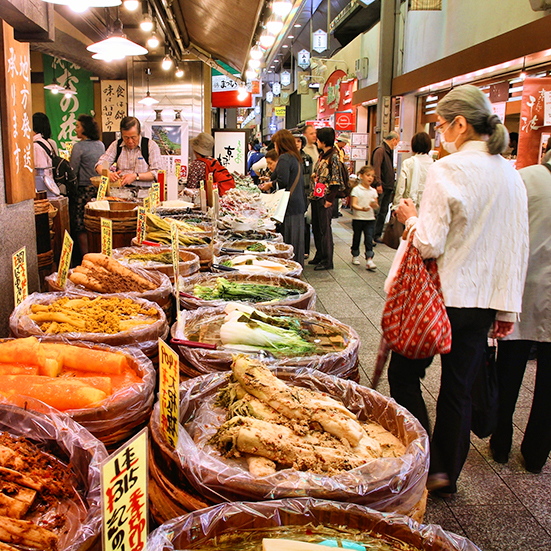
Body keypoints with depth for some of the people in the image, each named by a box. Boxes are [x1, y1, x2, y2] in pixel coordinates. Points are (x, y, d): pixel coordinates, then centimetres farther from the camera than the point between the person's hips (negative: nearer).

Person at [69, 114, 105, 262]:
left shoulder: (78, 147, -12)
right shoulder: (101, 145, 9)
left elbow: (73, 172, -12)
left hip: (83, 190, -7)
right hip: (98, 188, 7)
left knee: (80, 227, 1)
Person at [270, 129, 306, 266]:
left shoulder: (284, 158, -13)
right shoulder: (296, 158, 16)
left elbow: (282, 181, -22)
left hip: (290, 206, -10)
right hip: (298, 203, 10)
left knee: (289, 237, -4)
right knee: (296, 237, 14)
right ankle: (298, 265, 22)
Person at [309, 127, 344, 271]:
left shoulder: (333, 156, -13)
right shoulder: (322, 155, 13)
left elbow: (336, 180, -16)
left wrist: (330, 199, -18)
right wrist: (313, 194, 14)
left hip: (325, 198, -9)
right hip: (316, 197, 9)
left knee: (325, 229, -2)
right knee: (316, 228, 15)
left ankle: (327, 261, 7)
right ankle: (319, 256, 28)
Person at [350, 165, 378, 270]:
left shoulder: (373, 191, 8)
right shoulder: (356, 189, -6)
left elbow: (376, 205, 11)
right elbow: (353, 204, -14)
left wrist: (375, 205, -14)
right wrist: (362, 208, -32)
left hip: (370, 219, 2)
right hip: (358, 218, -2)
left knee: (369, 239, -6)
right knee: (356, 238, 10)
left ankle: (369, 260, -8)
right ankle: (355, 256, 29)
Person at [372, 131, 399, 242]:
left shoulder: (389, 151, 19)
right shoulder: (380, 150, -11)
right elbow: (376, 167, -19)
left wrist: (391, 184, 17)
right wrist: (378, 184, -24)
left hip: (388, 187, 10)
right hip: (381, 187, -10)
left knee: (384, 212, 10)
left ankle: (378, 235, 16)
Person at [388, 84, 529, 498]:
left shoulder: (448, 170, -15)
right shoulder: (512, 176, 6)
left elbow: (430, 244, -18)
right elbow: (518, 249, 8)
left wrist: (411, 219, 2)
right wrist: (507, 307, 14)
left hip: (441, 295, -6)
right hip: (484, 302, 7)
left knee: (405, 375, 12)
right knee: (459, 391, 15)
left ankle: (427, 467, 14)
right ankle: (448, 477, 28)